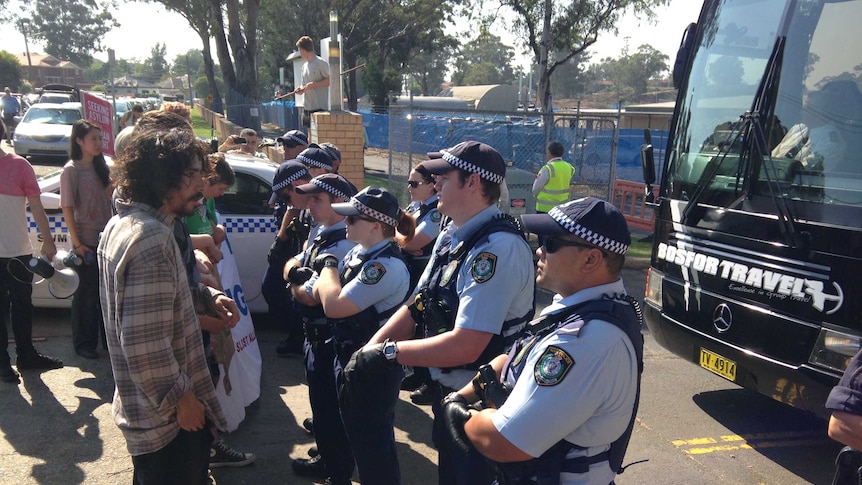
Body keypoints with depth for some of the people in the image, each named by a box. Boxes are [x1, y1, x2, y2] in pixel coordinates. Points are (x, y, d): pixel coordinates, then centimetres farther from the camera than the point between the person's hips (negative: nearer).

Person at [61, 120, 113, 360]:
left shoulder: (100, 167, 9)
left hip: (106, 239, 6)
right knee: (86, 294, 5)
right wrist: (77, 244, -15)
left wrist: (114, 185, -9)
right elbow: (67, 209, -12)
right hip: (86, 242, -6)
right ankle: (84, 343, 19)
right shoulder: (72, 170, -11)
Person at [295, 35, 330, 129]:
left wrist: (313, 84, -18)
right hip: (307, 107, 8)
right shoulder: (305, 66, 16)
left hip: (320, 107, -8)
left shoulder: (321, 63, -8)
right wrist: (300, 89, -2)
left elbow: (330, 81, -13)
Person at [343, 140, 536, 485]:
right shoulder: (451, 236, 1)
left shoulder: (499, 247, -29)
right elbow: (415, 307, 4)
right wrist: (369, 350, -9)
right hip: (446, 391, 8)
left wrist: (389, 351, -23)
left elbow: (465, 347, -33)